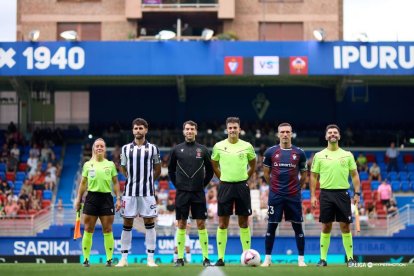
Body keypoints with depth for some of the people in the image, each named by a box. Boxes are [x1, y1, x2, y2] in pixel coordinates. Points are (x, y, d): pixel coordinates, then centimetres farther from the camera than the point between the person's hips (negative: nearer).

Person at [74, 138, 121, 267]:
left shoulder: (110, 164, 9)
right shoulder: (87, 165, 9)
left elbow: (115, 183, 9)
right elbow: (83, 184, 12)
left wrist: (118, 198, 0)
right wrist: (78, 199, 7)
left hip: (106, 197, 0)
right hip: (92, 197, 0)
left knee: (108, 230, -1)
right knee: (88, 230, -1)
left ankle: (109, 259, 3)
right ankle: (86, 259, 3)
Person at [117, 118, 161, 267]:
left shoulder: (152, 148, 4)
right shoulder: (126, 148, 7)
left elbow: (157, 169, 14)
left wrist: (147, 180, 11)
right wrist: (133, 179, 9)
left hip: (147, 191, -1)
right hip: (130, 190, 1)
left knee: (149, 223, -1)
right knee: (127, 223, 2)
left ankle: (150, 258, 2)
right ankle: (124, 258, 8)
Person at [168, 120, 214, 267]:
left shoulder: (203, 150, 4)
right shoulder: (176, 149, 3)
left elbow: (210, 170, 12)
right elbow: (171, 169, 12)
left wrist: (203, 184, 5)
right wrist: (177, 184, 5)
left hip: (198, 193, 0)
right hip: (182, 193, 0)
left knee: (201, 224, -1)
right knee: (181, 224, 2)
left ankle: (206, 258, 2)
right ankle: (180, 258, 7)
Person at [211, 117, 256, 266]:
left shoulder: (247, 146, 0)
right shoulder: (219, 146, 0)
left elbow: (253, 164, 16)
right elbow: (214, 165, 16)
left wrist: (245, 177, 9)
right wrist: (223, 177, 9)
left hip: (242, 186, 0)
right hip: (225, 186, 0)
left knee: (244, 223, 5)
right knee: (222, 223, 0)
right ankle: (220, 258, 2)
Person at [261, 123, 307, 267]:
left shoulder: (299, 153, 2)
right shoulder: (270, 152, 2)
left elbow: (303, 175, 13)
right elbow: (266, 173, 13)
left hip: (294, 196, 0)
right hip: (275, 195, 0)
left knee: (297, 227, 3)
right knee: (271, 226, 1)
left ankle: (301, 259, 10)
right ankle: (267, 258, 8)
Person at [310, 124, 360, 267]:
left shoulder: (347, 155, 7)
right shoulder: (319, 156, 6)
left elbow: (354, 175, 8)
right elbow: (313, 176, 8)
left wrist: (357, 193, -1)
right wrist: (312, 195, 0)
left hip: (342, 193, 0)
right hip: (326, 193, 0)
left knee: (345, 226, -1)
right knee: (326, 227, 2)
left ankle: (350, 258, 7)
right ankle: (323, 258, 7)